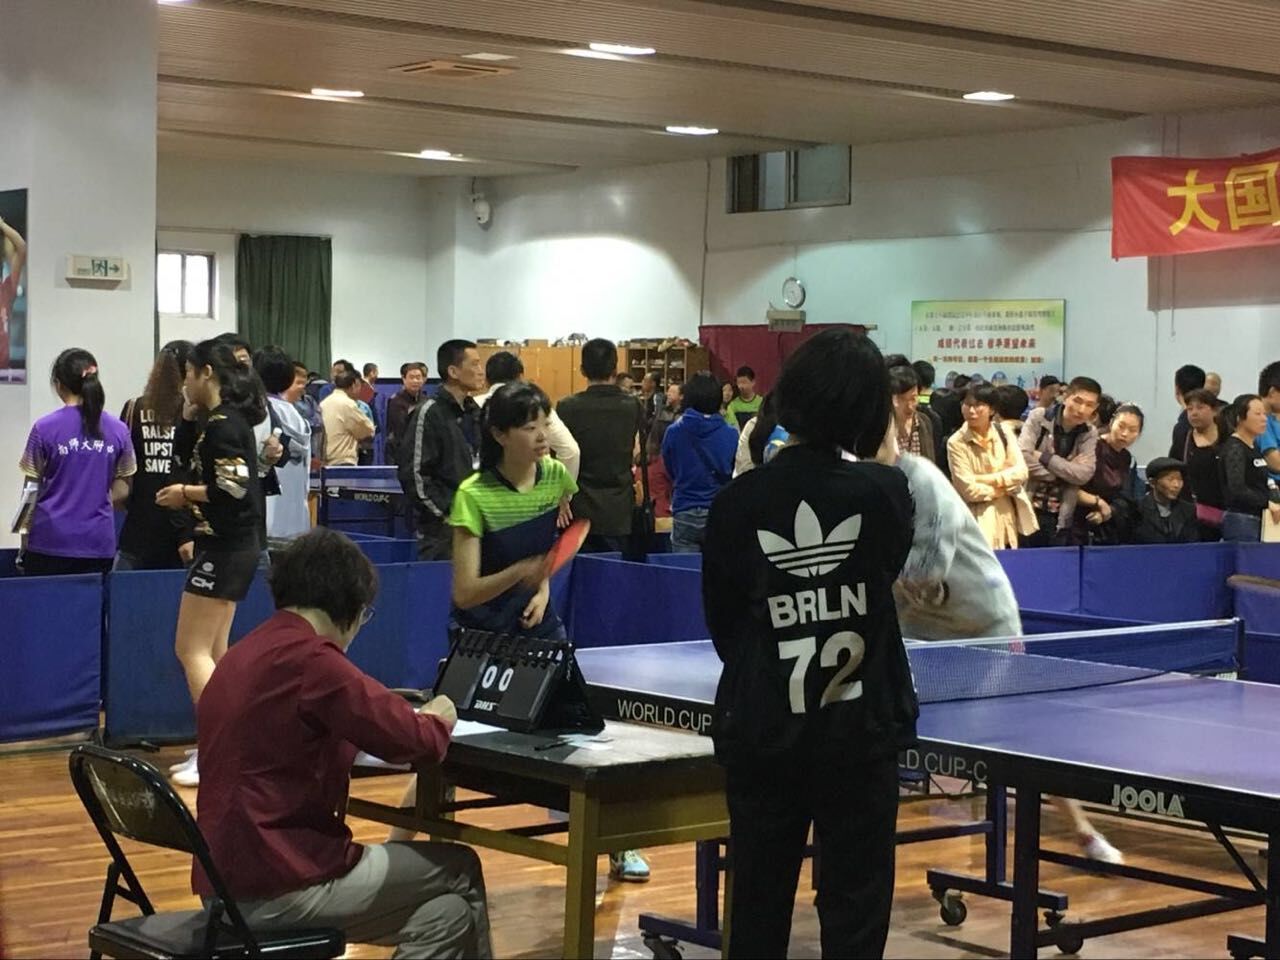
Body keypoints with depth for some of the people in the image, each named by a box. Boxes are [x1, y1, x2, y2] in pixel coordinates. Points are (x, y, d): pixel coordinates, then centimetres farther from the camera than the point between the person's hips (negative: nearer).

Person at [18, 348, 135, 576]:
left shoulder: (44, 428, -5)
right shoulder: (118, 430, 3)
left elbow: (32, 492, 0)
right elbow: (122, 490, 8)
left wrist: (25, 540, 9)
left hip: (51, 540, -2)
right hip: (99, 541, 2)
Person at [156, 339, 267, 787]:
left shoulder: (223, 424, -18)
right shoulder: (223, 419, 12)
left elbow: (234, 488, -24)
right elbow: (186, 455, 21)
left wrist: (185, 494, -11)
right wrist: (189, 414, 8)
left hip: (226, 548, -11)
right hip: (228, 546, 11)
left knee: (191, 651, -7)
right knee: (213, 653, 15)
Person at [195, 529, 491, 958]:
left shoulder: (243, 656, 13)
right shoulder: (310, 658, -17)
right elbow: (415, 741, -13)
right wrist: (438, 719, 10)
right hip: (279, 889, -9)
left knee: (446, 910, 17)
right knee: (460, 872, 8)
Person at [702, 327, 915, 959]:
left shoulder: (737, 502, -7)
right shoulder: (885, 491, -8)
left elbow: (723, 626, 1)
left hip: (760, 732, 1)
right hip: (858, 730, -1)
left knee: (758, 909, 11)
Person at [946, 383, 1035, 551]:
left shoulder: (1004, 432, 5)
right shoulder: (956, 442, -9)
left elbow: (1021, 471, -1)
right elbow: (968, 489, -14)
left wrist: (985, 479, -11)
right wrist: (1003, 488, -4)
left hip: (1008, 515, 4)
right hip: (979, 520, -4)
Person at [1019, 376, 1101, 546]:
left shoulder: (1089, 434, 6)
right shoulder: (1039, 417, -3)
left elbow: (1084, 474, -10)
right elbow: (1022, 457, -16)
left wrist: (1044, 457, -15)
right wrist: (1066, 471, -12)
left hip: (1060, 516, 3)